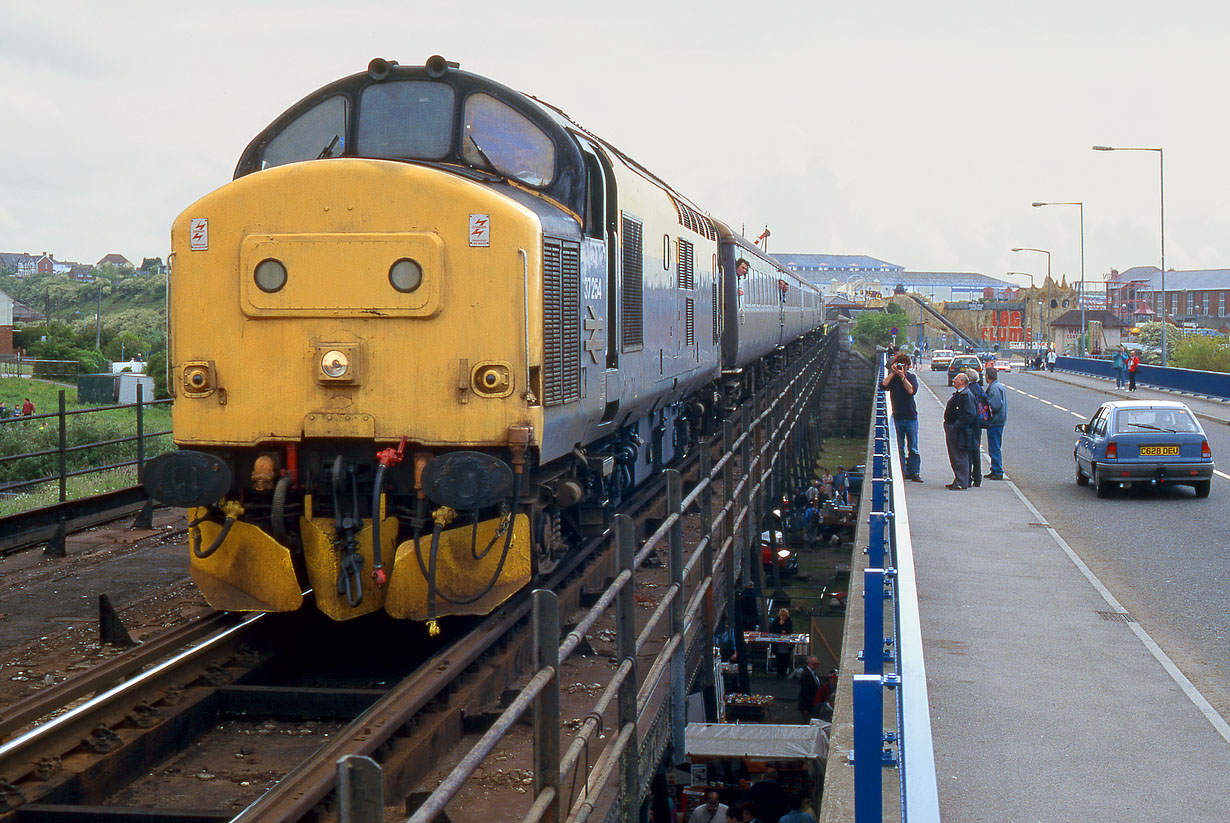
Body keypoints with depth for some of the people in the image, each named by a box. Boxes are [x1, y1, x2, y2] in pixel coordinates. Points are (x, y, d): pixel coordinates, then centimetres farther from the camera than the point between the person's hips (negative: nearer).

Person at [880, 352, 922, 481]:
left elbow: (912, 390, -13)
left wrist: (902, 376, -15)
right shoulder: (892, 378, 6)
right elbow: (883, 385, -12)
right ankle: (902, 472, 7)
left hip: (911, 416, -1)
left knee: (913, 447, -1)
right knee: (899, 447, 2)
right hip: (897, 416, 1)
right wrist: (893, 373, -13)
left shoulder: (911, 377, 3)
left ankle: (915, 472, 2)